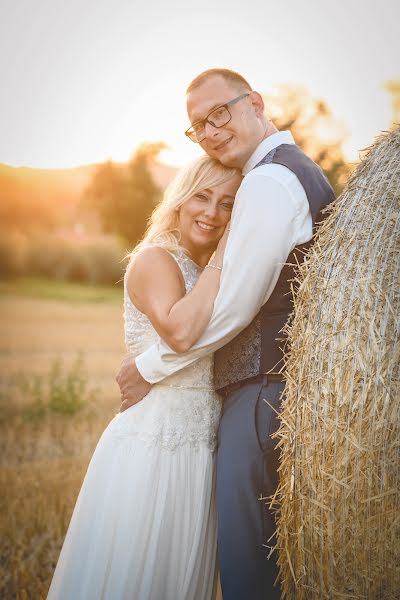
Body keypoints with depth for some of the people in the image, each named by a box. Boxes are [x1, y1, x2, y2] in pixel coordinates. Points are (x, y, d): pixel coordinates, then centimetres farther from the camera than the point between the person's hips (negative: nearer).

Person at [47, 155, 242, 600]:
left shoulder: (214, 277, 14)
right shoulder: (154, 258, -8)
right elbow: (180, 331, -27)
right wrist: (222, 257, -18)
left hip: (199, 452, 7)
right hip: (149, 445, -7)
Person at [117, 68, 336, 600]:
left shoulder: (268, 180, -14)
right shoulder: (302, 170, 19)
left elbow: (233, 307, -16)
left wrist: (149, 367, -5)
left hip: (264, 392, -10)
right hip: (296, 382, 10)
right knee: (278, 552, 17)